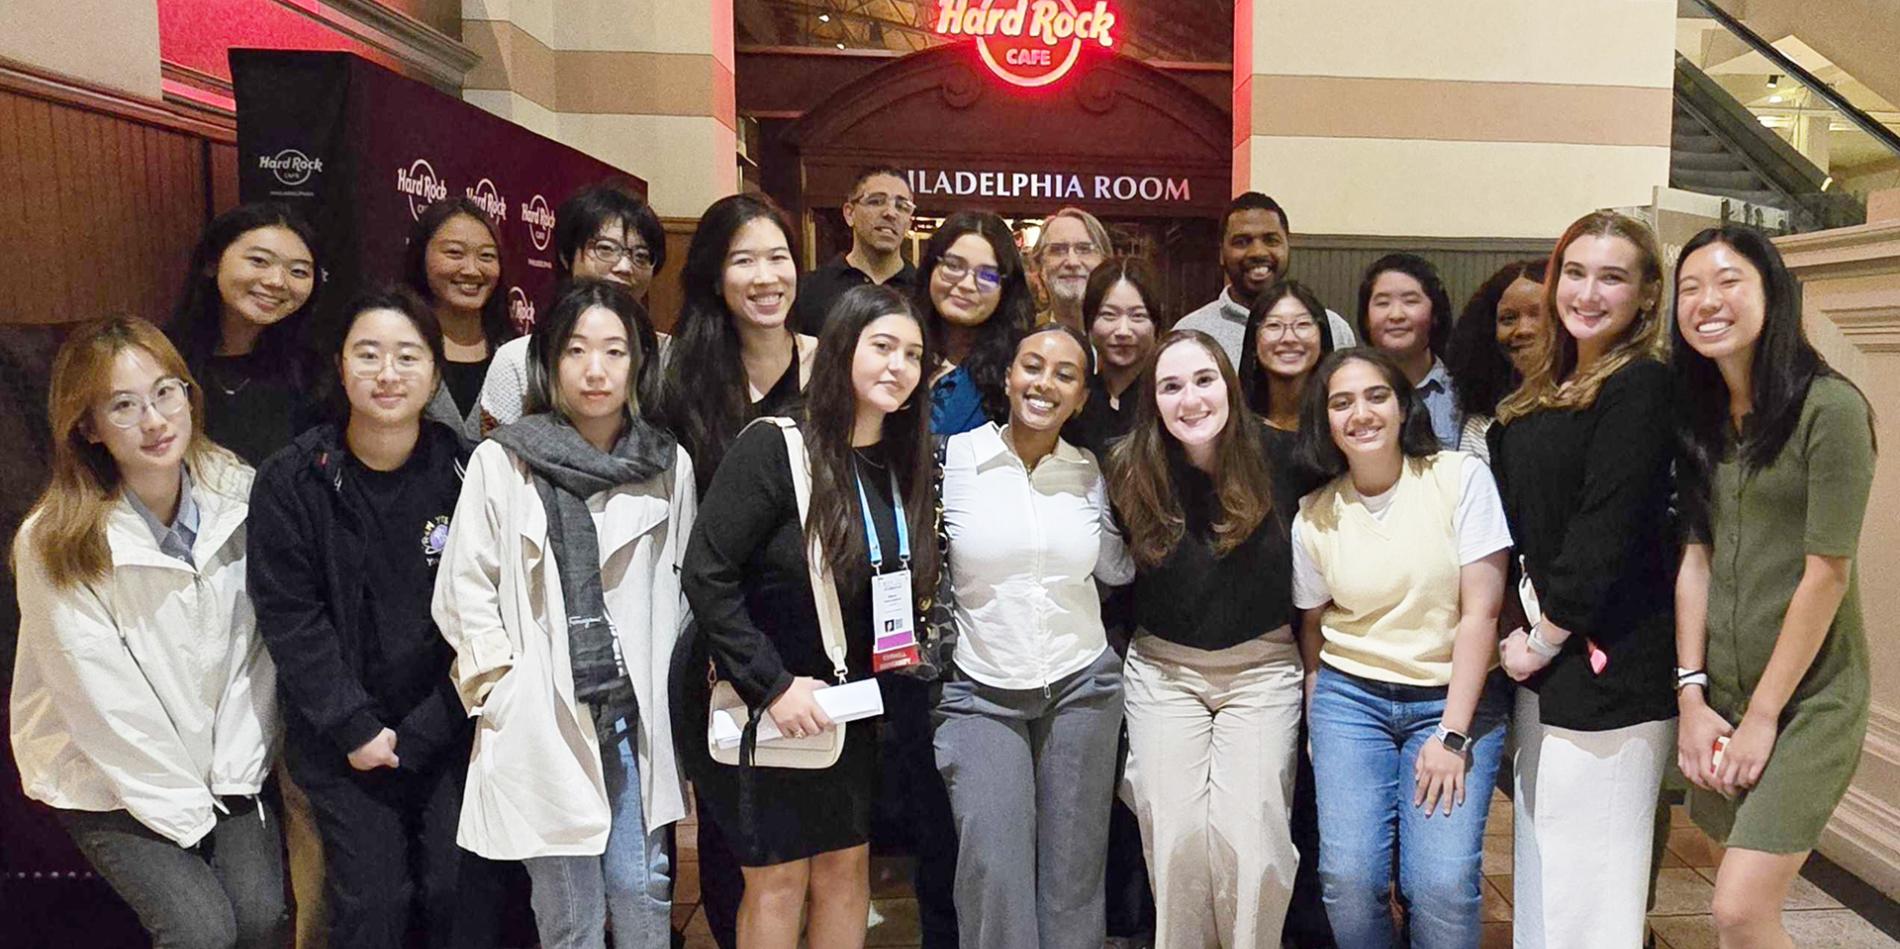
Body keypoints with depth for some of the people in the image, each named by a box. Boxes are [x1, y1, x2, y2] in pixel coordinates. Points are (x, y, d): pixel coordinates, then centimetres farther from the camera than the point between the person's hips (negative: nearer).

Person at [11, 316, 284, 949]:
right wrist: (185, 810, -11)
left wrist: (237, 774, -7)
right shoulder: (54, 545, -19)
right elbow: (106, 704, -15)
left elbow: (253, 648, -5)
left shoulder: (235, 493, -9)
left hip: (224, 760, 3)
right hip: (105, 780, -3)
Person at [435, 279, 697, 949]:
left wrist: (673, 687, 9)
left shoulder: (669, 465, 3)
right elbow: (463, 591, -1)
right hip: (545, 718, -2)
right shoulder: (501, 462, -4)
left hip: (637, 713, 2)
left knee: (642, 892, 8)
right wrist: (506, 689, -6)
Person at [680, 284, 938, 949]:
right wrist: (772, 685, -20)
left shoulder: (905, 465, 3)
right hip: (767, 707, -5)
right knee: (779, 878, 8)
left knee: (847, 869, 15)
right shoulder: (773, 449, -18)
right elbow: (706, 576, -19)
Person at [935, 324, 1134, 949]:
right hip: (980, 692, -2)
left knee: (1074, 871, 9)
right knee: (993, 868, -11)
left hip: (1081, 686, 3)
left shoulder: (1090, 471, 4)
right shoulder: (954, 458, -5)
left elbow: (1116, 569, 12)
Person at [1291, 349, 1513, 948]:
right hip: (1349, 699, 2)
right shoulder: (1314, 517, 1)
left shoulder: (1462, 478, -6)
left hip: (1457, 697, -1)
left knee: (1443, 884, -14)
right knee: (1348, 877, -11)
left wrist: (1451, 734, -12)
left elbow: (1481, 612, -8)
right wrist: (1317, 730, 2)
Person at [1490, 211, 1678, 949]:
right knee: (1541, 868, 18)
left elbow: (1608, 529, -18)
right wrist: (1525, 630, 4)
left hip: (1608, 665, -8)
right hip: (1543, 661, 8)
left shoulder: (1643, 385, -12)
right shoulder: (1550, 389, 14)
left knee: (1589, 886, 2)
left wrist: (1546, 637, -12)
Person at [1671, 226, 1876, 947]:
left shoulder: (1830, 408, -13)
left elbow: (1827, 574, -15)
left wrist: (1762, 717, -12)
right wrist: (1692, 697, -3)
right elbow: (1695, 557, 3)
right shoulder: (1702, 417, 6)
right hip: (1720, 695, 6)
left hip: (1807, 699, -5)